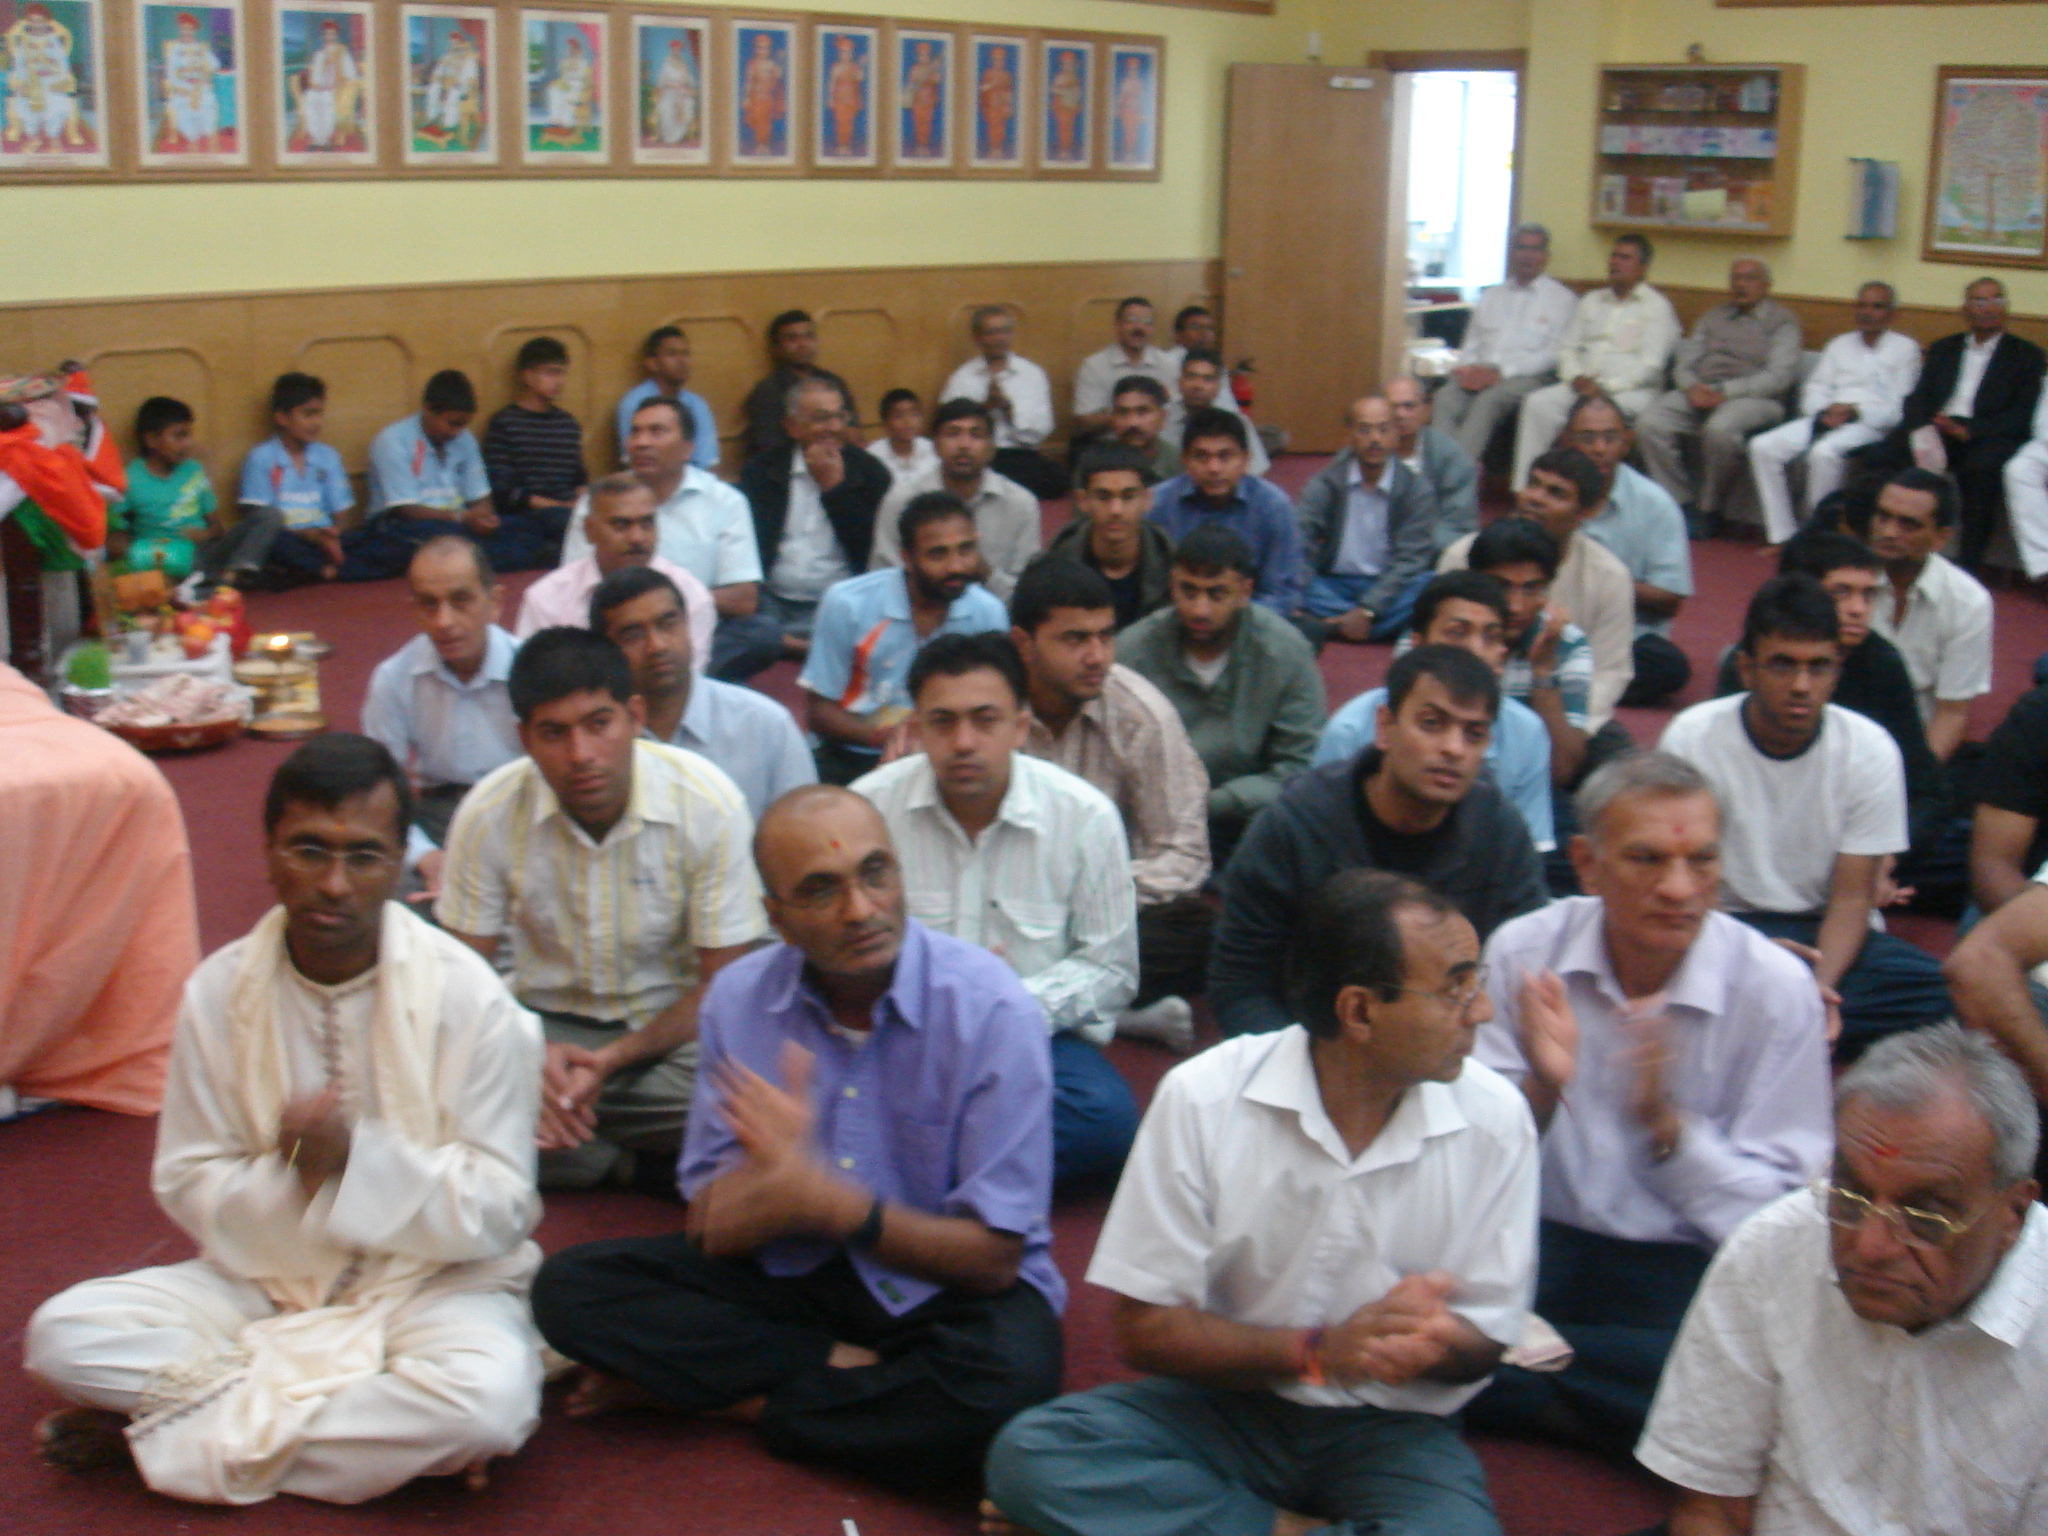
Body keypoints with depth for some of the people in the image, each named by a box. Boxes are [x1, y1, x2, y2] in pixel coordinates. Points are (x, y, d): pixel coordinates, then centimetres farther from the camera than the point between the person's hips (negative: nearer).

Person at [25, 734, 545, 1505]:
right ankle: (381, 1419, -15)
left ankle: (165, 1435, -15)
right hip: (263, 1281, 2)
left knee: (489, 1400, -35)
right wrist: (291, 1178, -23)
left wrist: (356, 1158, -27)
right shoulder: (219, 991, -4)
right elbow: (189, 1187, -2)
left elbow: (497, 1211, -13)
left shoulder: (469, 999, -13)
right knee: (66, 1334, -20)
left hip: (428, 1281, -2)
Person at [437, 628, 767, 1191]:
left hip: (672, 1026, -2)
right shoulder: (489, 813, -12)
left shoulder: (709, 804, -17)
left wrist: (611, 1062, -24)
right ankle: (641, 1165, -15)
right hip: (544, 1024, 2)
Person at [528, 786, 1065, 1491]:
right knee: (571, 1286, -14)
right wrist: (777, 1166, -28)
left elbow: (992, 1258, -18)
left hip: (938, 1287, -3)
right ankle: (846, 1371, -13)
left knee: (1011, 1374, -37)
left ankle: (739, 1400, -13)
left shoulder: (991, 1009, -18)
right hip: (791, 1273, 3)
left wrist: (828, 1202, -30)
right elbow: (713, 1233, -5)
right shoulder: (740, 998, -6)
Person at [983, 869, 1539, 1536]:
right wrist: (1318, 1350, -23)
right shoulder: (1202, 1098, -13)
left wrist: (1431, 1344, -24)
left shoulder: (1495, 1118, -9)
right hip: (1228, 1400, 0)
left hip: (1391, 1426, 0)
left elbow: (1484, 1338, 1)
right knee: (1030, 1451, -25)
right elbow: (1146, 1329, -9)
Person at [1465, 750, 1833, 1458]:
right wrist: (1540, 1088, -23)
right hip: (1540, 1240, 0)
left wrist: (1666, 1123, -23)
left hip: (1690, 1266, 1)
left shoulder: (1777, 989, -7)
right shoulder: (1522, 952, -2)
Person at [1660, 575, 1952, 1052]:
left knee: (1947, 992, -27)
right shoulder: (1692, 737, -10)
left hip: (1824, 932, 3)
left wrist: (1820, 988, -27)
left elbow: (1852, 896, -6)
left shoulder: (1871, 750, -7)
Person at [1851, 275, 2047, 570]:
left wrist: (1969, 431, -17)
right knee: (1878, 457, -25)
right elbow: (1918, 398, 13)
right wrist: (1922, 430, -13)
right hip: (1935, 429, 3)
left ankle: (1967, 565, -33)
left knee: (1982, 468, -39)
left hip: (1986, 435, -3)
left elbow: (2021, 413, 0)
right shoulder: (1943, 349, 24)